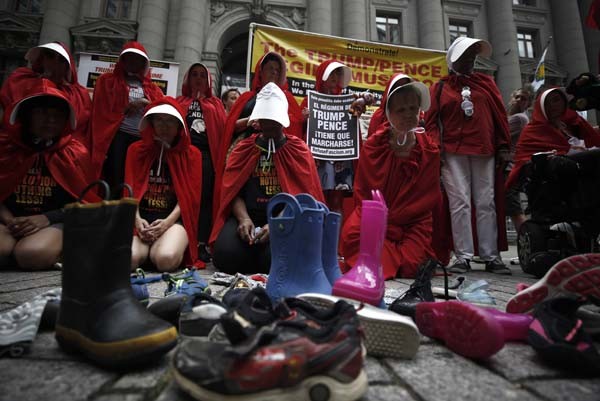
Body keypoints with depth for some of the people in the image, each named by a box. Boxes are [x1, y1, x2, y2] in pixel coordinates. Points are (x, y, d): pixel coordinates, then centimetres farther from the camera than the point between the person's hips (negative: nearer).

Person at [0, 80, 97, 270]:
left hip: (53, 222, -2)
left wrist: (46, 218, -14)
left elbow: (82, 203, 0)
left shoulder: (75, 153, 2)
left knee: (31, 255, -34)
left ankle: (58, 250, 0)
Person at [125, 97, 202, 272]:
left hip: (174, 219, -1)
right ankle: (149, 246, 5)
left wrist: (167, 222, -16)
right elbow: (130, 189, 7)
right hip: (142, 217, 2)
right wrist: (137, 219, -12)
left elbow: (188, 195, -1)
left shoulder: (191, 154, 8)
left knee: (166, 258, -31)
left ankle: (156, 248, 4)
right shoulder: (137, 150, 14)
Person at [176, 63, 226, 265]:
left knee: (205, 199, -4)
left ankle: (201, 245, -4)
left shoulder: (216, 104, 22)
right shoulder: (179, 102, 22)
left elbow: (222, 129, 10)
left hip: (207, 154, 0)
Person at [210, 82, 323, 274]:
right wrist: (244, 218, -14)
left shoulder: (299, 150, 7)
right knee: (226, 255, -23)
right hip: (248, 216, 2)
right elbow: (233, 190, 6)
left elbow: (302, 195, -3)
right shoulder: (244, 148, 14)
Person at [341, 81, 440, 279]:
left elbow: (428, 196, -1)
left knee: (411, 264, -19)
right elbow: (362, 191, 0)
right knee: (351, 233, -29)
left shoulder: (429, 151, 1)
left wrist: (391, 218, -11)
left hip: (413, 222, 1)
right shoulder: (373, 146, -1)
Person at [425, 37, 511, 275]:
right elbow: (431, 120, 5)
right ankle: (463, 257, -1)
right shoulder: (440, 88, 13)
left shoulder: (486, 83, 18)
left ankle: (491, 257, 7)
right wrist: (436, 146, -9)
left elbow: (500, 116, 14)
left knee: (487, 203, 1)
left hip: (484, 152, 2)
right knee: (460, 203, -6)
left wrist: (503, 146, 6)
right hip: (453, 153, -2)